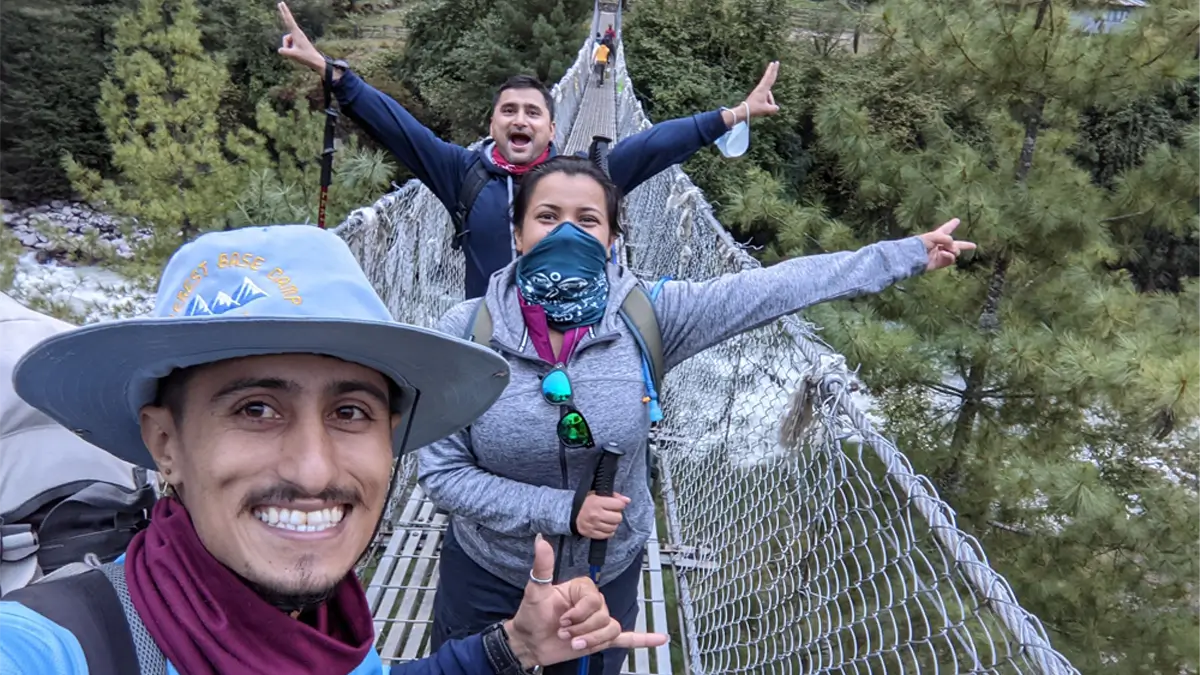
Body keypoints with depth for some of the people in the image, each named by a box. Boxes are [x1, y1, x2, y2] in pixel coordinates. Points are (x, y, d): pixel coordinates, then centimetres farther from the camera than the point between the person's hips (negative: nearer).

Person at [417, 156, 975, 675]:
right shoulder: (464, 331, -19)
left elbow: (779, 287, -14)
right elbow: (441, 472, -15)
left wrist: (909, 253, -9)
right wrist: (563, 510, -24)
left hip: (608, 578, 1)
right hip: (486, 580, 0)